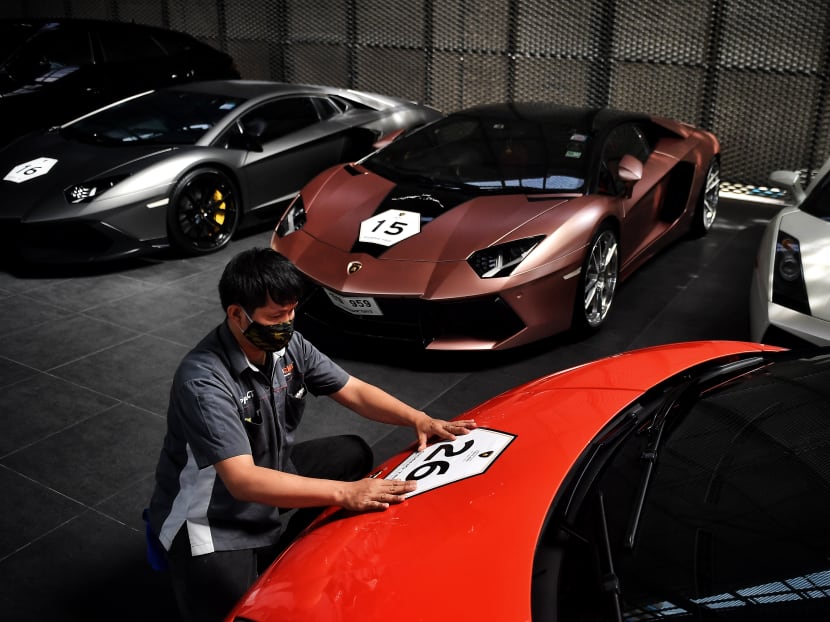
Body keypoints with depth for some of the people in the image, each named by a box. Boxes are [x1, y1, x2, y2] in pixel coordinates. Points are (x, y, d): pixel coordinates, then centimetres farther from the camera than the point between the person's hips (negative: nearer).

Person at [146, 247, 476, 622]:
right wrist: (343, 493, -41)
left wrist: (418, 419, -18)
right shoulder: (204, 381, -31)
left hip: (271, 472, 8)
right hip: (211, 515, -7)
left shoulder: (288, 345, -9)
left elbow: (354, 391, -2)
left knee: (354, 454, 5)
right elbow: (243, 481, -37)